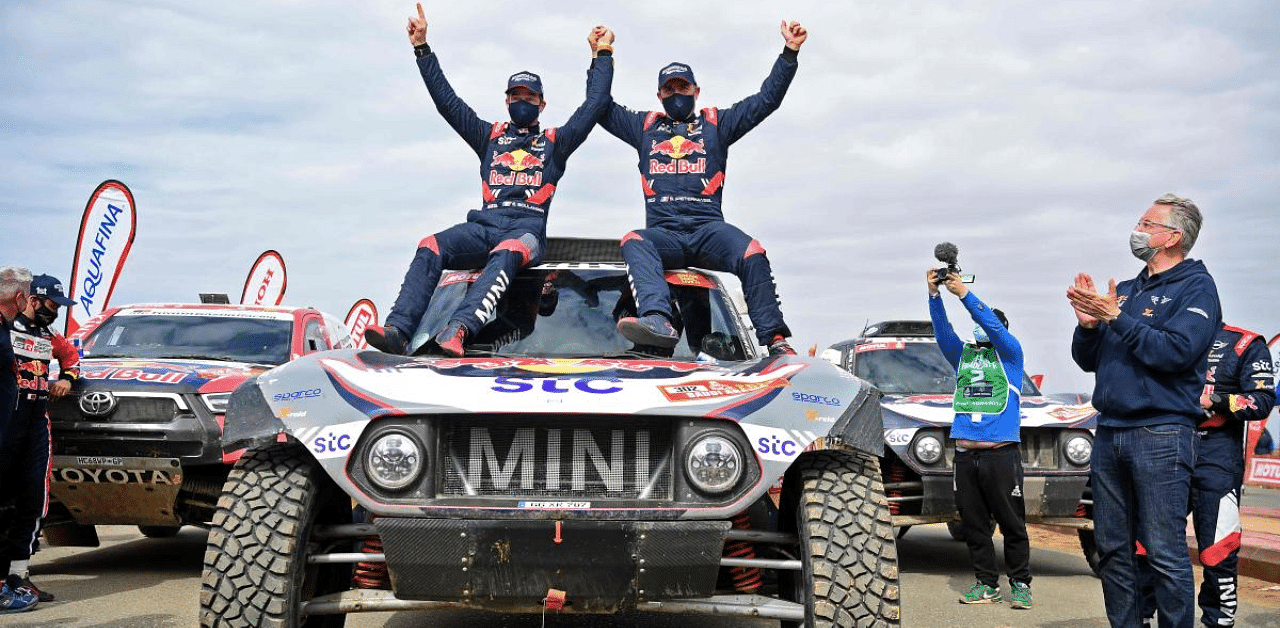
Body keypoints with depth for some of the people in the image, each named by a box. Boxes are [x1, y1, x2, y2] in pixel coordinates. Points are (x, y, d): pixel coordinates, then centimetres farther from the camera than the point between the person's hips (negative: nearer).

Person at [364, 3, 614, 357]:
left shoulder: (554, 142, 23)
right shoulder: (490, 136, 28)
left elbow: (595, 105, 17)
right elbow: (447, 101, 24)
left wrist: (602, 55, 18)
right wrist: (422, 48, 21)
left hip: (527, 230, -3)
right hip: (482, 226, 3)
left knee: (506, 254, -39)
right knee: (430, 248, -27)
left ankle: (458, 330, -60)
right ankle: (397, 331, -41)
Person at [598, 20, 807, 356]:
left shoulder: (716, 124, 21)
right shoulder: (645, 126, 26)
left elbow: (767, 99, 16)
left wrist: (789, 52, 9)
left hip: (708, 228, 0)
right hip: (663, 232, 1)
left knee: (753, 254, -30)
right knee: (634, 242, -35)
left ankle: (776, 341, -26)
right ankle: (657, 320, -56)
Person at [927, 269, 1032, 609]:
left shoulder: (1010, 353, 6)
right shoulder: (963, 355, 16)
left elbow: (992, 324, -11)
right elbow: (942, 330, 3)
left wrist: (964, 293, -18)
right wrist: (934, 295, -11)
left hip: (1002, 453, -4)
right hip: (965, 454, 4)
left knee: (1012, 524, 1)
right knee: (974, 525, 8)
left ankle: (1020, 583, 12)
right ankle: (986, 583, 17)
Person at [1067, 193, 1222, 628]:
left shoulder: (1196, 286, -2)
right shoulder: (1127, 290, 18)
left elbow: (1176, 351, -18)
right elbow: (1088, 360, 17)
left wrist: (1114, 317, -16)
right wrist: (1089, 323, -2)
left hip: (1161, 433, -7)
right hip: (1110, 431, 7)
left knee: (1166, 553, -6)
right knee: (1111, 548, 10)